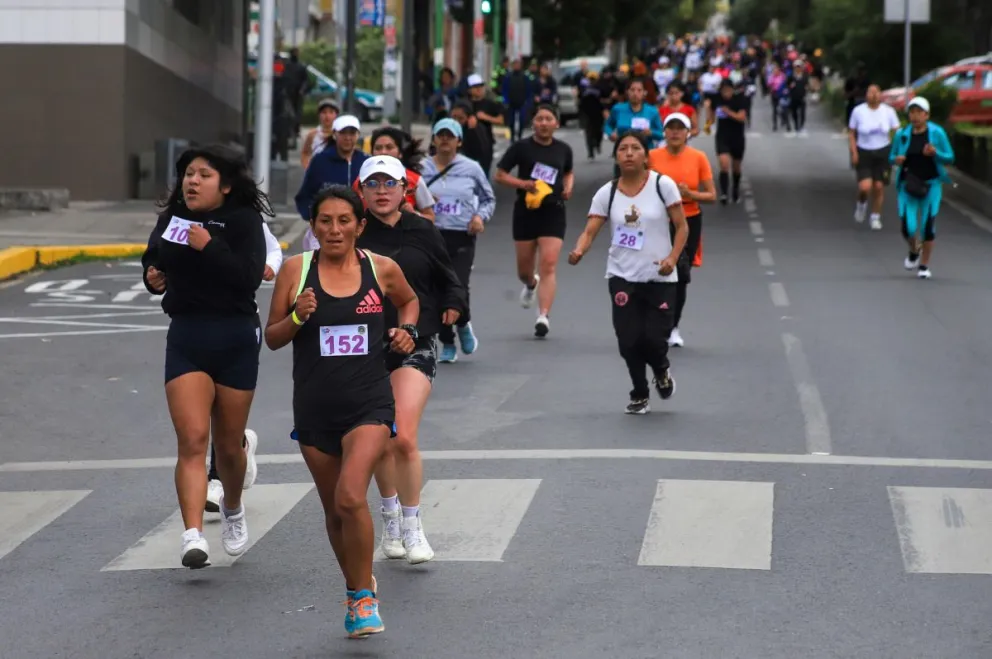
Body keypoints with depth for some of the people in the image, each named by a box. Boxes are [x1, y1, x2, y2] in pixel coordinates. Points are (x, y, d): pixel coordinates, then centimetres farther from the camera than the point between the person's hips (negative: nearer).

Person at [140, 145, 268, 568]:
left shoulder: (243, 220, -8)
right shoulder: (172, 218, 6)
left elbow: (250, 276, -20)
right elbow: (154, 258, 24)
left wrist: (209, 247, -26)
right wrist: (152, 276, 3)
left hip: (236, 341, -2)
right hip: (185, 339, 2)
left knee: (228, 444, 12)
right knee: (192, 440, -13)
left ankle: (232, 510, 42)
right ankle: (193, 537, -21)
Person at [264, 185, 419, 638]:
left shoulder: (382, 269, 0)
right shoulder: (296, 270, -2)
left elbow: (408, 300, 22)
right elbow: (272, 337, 3)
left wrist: (407, 329, 2)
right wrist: (298, 316, -16)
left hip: (369, 405, -2)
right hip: (315, 409, 2)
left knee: (350, 498, -21)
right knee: (334, 511, 13)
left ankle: (364, 598, -5)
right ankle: (356, 589, 35)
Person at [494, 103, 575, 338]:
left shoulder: (563, 150, 5)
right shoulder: (521, 147, -3)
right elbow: (500, 175, -1)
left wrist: (568, 186, 3)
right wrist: (524, 184, -16)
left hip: (553, 212, 0)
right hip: (526, 211, 0)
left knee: (548, 266, -13)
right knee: (524, 268, 12)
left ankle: (544, 316, -18)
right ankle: (530, 284, 49)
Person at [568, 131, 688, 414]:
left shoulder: (663, 185, -6)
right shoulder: (607, 193, -1)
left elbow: (681, 226, -3)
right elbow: (590, 232, -5)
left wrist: (672, 258, -17)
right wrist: (578, 251, -26)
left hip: (659, 278, -1)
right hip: (622, 276, 2)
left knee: (654, 339, -6)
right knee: (629, 340, -5)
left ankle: (661, 370, 32)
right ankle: (639, 395, 19)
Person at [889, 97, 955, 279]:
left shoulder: (937, 133, -7)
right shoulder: (902, 134, -1)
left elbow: (949, 159, -2)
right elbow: (892, 157, 11)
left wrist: (935, 153, -21)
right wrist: (896, 159, -13)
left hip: (931, 185, -1)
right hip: (908, 186, 1)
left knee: (927, 227, -5)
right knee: (908, 229, -8)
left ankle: (924, 266, 15)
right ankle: (914, 251, 28)